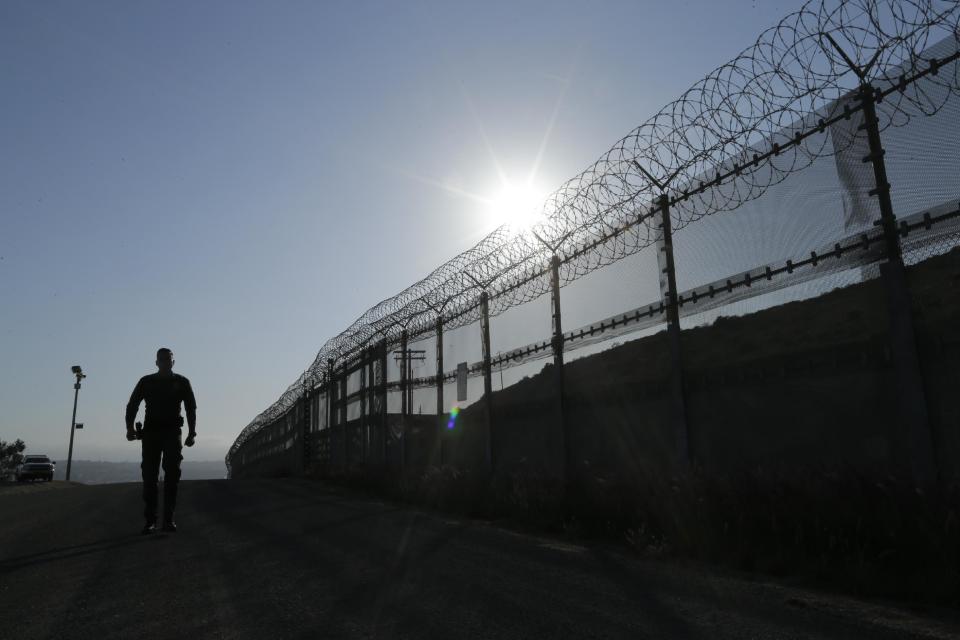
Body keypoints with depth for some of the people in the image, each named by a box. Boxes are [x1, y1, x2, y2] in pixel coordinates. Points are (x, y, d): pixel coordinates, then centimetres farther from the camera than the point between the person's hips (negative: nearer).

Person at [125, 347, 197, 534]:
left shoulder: (181, 382, 8)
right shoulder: (146, 382, 9)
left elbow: (191, 408, 8)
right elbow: (132, 405, 6)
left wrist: (192, 432, -2)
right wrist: (130, 427, -9)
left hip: (172, 432, 0)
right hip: (151, 432, 0)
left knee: (172, 475, -5)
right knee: (149, 476, -3)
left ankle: (169, 519, -1)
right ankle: (150, 520, 1)